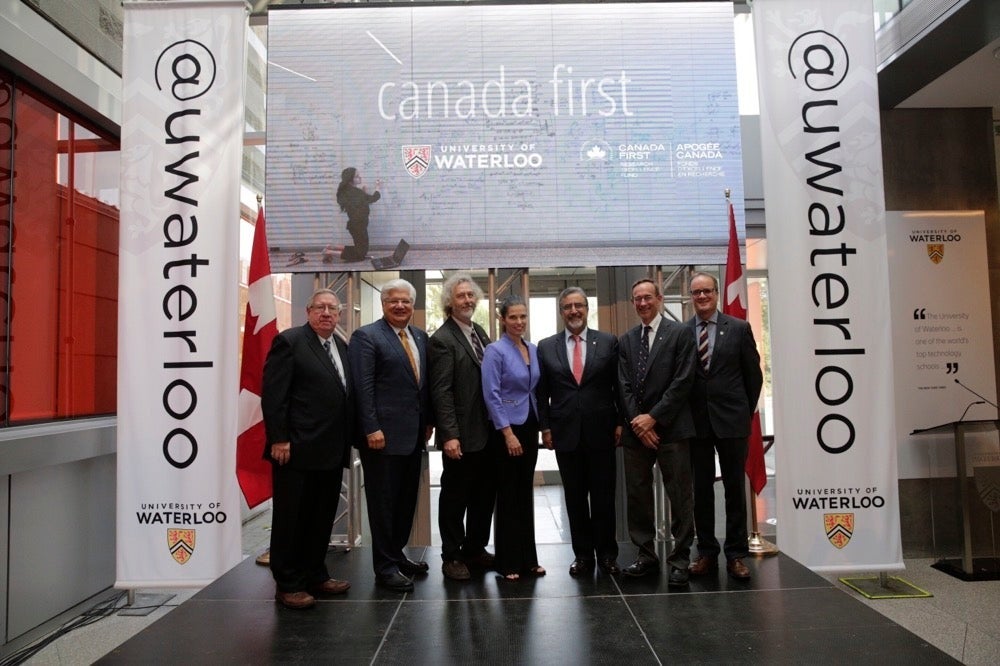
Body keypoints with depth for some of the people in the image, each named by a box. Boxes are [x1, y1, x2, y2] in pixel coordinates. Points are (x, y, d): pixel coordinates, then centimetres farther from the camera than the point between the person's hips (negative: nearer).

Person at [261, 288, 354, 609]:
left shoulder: (342, 347, 14)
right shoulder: (289, 341, -7)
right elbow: (272, 394, -12)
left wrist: (348, 440, 10)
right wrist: (278, 439, -17)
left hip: (332, 451, 7)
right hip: (297, 449, -7)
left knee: (322, 518, 15)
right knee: (291, 519, 5)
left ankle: (315, 575, 29)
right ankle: (287, 584, 17)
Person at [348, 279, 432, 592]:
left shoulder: (420, 337, 13)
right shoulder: (366, 336, -7)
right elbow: (363, 387, -13)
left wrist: (427, 422, 12)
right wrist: (371, 429, -18)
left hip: (413, 434, 7)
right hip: (383, 434, -7)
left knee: (407, 499, 15)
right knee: (383, 501, 3)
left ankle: (397, 555, 30)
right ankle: (385, 567, 15)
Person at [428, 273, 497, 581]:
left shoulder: (479, 332, 11)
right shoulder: (442, 340, -12)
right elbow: (441, 392, -17)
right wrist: (450, 435, -21)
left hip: (487, 431, 8)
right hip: (462, 435, -7)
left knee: (484, 494, 16)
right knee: (455, 496, 7)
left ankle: (476, 548, 31)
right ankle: (451, 556, 21)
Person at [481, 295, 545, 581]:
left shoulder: (533, 350, 8)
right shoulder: (495, 351, -11)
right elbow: (491, 395, -15)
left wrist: (542, 426, 9)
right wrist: (508, 433, -18)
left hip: (529, 427, 6)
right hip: (507, 428, -6)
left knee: (526, 493, 13)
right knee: (508, 495, 3)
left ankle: (528, 558, 23)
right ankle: (508, 562, 14)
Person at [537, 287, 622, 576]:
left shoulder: (608, 342, 2)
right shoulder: (545, 347, 5)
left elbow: (619, 386, 3)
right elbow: (542, 392, 6)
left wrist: (620, 423, -1)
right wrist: (545, 427, 1)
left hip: (601, 432, -1)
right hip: (566, 433, 1)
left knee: (603, 496, 7)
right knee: (575, 497, 9)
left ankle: (607, 553, 22)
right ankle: (583, 554, 22)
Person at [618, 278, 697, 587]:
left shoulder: (680, 333, -1)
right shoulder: (626, 340, 13)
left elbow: (683, 381, -9)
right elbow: (624, 386, 7)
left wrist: (653, 417, -12)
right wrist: (636, 422, -6)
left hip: (670, 428, -4)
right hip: (636, 430, 5)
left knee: (679, 497, 2)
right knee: (636, 496, 9)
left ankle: (680, 560, 13)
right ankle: (646, 554, 22)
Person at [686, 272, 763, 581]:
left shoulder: (739, 328, 1)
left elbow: (754, 373, 5)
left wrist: (747, 410, 5)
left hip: (731, 419, -1)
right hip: (696, 421, 1)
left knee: (735, 487, 6)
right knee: (701, 489, 8)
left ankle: (736, 554, 16)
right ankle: (707, 552, 20)